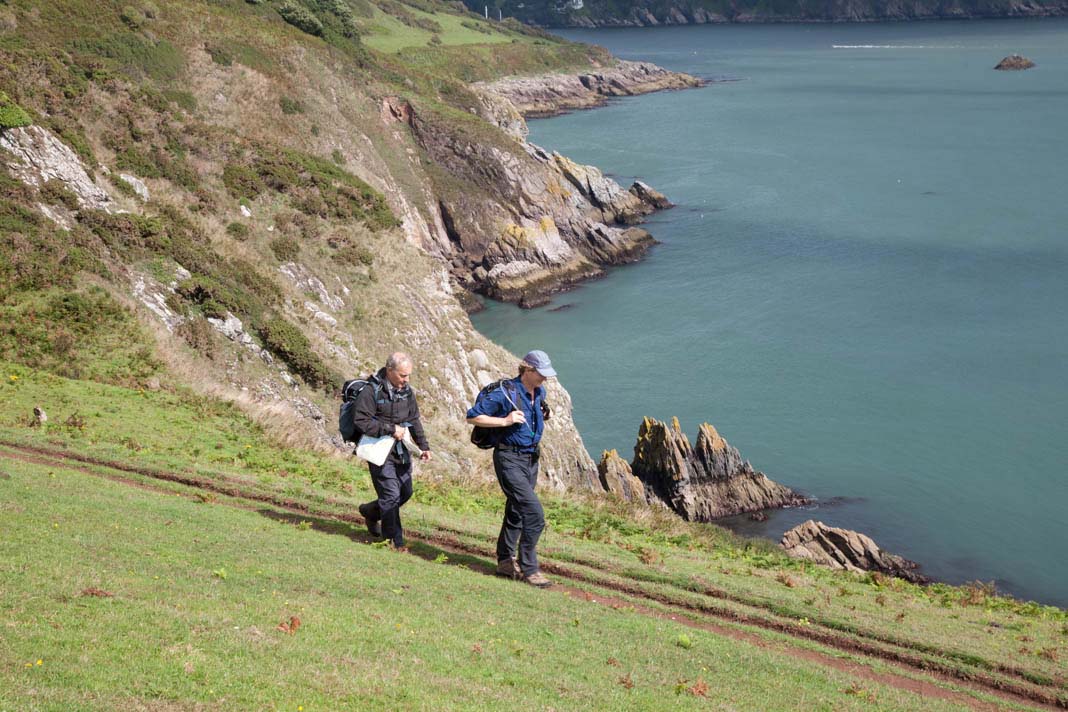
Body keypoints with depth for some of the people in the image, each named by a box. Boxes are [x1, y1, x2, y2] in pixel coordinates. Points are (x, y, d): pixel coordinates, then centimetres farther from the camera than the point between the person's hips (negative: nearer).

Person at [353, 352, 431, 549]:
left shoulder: (406, 391, 7)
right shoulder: (372, 391, -16)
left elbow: (414, 419, 17)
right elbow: (361, 421, -20)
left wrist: (423, 445, 10)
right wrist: (391, 429, -21)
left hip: (401, 451, 7)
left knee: (405, 492, 14)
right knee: (391, 494, -8)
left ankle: (371, 512, 38)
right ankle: (394, 540, 2)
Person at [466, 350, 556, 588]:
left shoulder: (540, 393, 6)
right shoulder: (505, 393, -17)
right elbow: (472, 417, -15)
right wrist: (505, 421, -21)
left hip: (530, 459, 8)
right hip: (509, 460, -8)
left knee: (516, 513, 17)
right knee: (534, 513, -15)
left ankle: (505, 562, 30)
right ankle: (528, 569, -7)